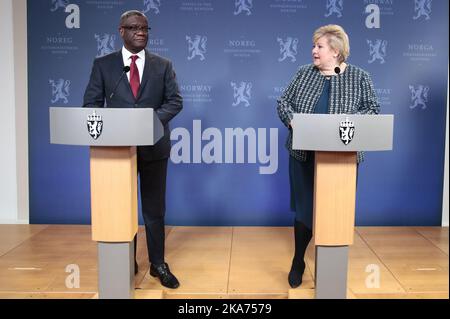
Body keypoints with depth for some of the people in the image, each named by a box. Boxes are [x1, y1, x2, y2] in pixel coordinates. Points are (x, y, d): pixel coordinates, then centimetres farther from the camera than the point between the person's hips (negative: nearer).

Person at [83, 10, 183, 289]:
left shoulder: (163, 65, 6)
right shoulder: (103, 65, 4)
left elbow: (175, 101, 1)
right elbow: (91, 104, 2)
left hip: (154, 146, 0)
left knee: (155, 209, 7)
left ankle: (158, 264, 20)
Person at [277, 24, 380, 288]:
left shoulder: (359, 77, 1)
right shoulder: (305, 73, 7)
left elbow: (373, 110, -1)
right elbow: (283, 102, 7)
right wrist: (292, 120, -13)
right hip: (305, 154, 1)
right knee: (304, 208, 7)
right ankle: (298, 263, 24)